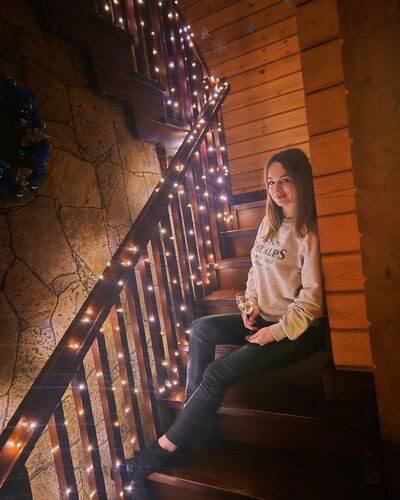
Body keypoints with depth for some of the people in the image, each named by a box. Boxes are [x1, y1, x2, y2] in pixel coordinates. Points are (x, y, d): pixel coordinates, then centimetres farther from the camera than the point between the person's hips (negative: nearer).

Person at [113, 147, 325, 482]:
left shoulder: (309, 231, -15)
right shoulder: (270, 222, 9)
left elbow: (313, 296, -17)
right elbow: (256, 266, 16)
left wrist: (276, 331, -17)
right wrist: (252, 302, 0)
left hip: (299, 329, -8)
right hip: (265, 319, 8)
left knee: (217, 373, -17)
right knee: (203, 329, -4)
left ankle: (165, 448, 0)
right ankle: (196, 414, 4)